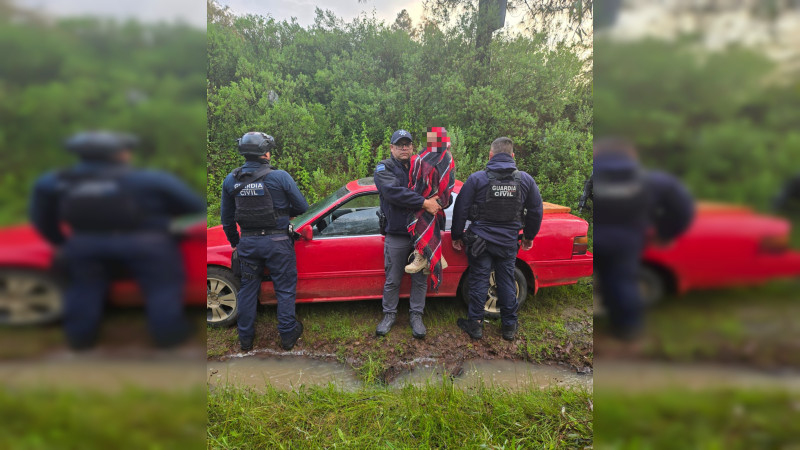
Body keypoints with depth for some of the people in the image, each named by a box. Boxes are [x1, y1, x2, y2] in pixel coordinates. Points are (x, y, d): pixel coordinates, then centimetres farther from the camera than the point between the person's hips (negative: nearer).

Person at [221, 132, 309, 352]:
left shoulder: (231, 179, 0)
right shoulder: (279, 176, -14)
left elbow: (227, 218, 9)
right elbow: (302, 207, -6)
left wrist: (234, 242, 23)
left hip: (248, 242, 4)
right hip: (277, 242, -4)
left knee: (248, 288, 18)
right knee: (285, 288, 11)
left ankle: (245, 338, 29)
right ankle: (288, 335, 23)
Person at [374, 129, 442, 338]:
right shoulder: (384, 168, -3)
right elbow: (393, 192, -22)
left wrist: (436, 203, -11)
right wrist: (424, 203, -26)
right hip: (396, 236, -3)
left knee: (420, 279, 11)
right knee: (392, 280, 8)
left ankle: (416, 315, 26)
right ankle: (389, 314, 27)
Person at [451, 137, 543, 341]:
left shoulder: (477, 178, -8)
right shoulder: (525, 180, 1)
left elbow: (460, 209, -5)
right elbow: (536, 211, 10)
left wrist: (457, 236, 6)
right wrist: (529, 237, 22)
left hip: (481, 240, -2)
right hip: (509, 242, 2)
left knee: (479, 281, 8)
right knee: (507, 282, 13)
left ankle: (475, 324, 17)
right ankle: (509, 326, 24)